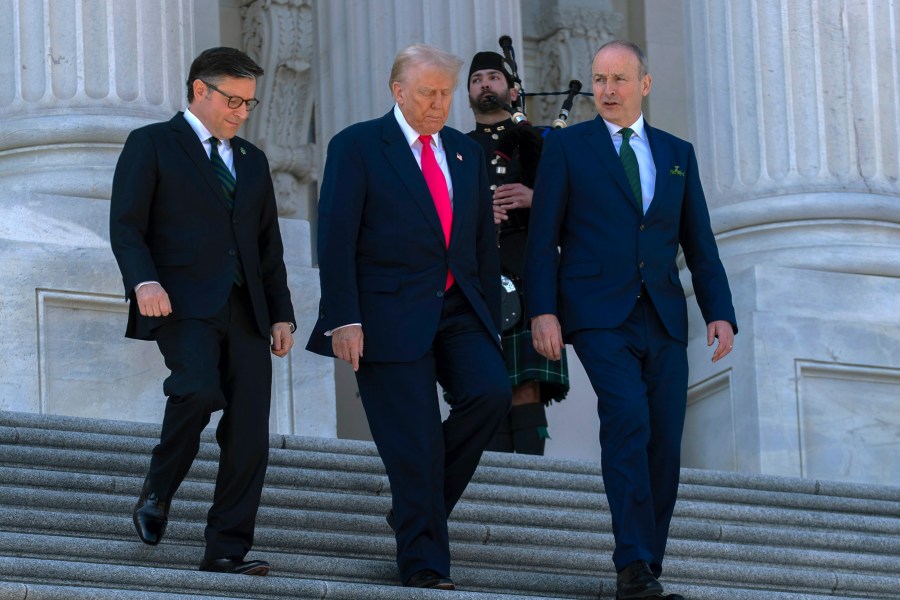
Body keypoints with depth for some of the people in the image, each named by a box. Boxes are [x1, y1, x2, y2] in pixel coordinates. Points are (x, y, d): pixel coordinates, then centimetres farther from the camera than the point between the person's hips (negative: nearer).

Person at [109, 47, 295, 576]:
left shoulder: (252, 161, 24)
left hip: (244, 309, 6)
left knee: (249, 436, -4)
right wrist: (144, 280, -20)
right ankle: (159, 490, -7)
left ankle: (228, 552, 0)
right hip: (183, 303, -6)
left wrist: (282, 314, 14)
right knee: (199, 389, -31)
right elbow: (126, 225, -3)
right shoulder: (152, 145, 6)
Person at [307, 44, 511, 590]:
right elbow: (337, 241, -6)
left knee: (491, 391, -19)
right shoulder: (358, 147, -1)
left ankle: (419, 505, 2)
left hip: (459, 311, 5)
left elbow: (484, 243, 17)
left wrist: (491, 322, 12)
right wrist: (344, 320, -14)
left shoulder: (467, 154, 15)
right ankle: (424, 562, 2)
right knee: (413, 440, -7)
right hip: (391, 314, -5)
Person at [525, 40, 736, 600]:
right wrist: (542, 311, -10)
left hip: (664, 321, 4)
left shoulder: (677, 154, 16)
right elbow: (543, 237, 2)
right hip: (599, 316, -4)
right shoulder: (567, 146, 6)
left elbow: (700, 244, 15)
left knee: (664, 445, -1)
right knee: (627, 419, -22)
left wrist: (720, 313, 3)